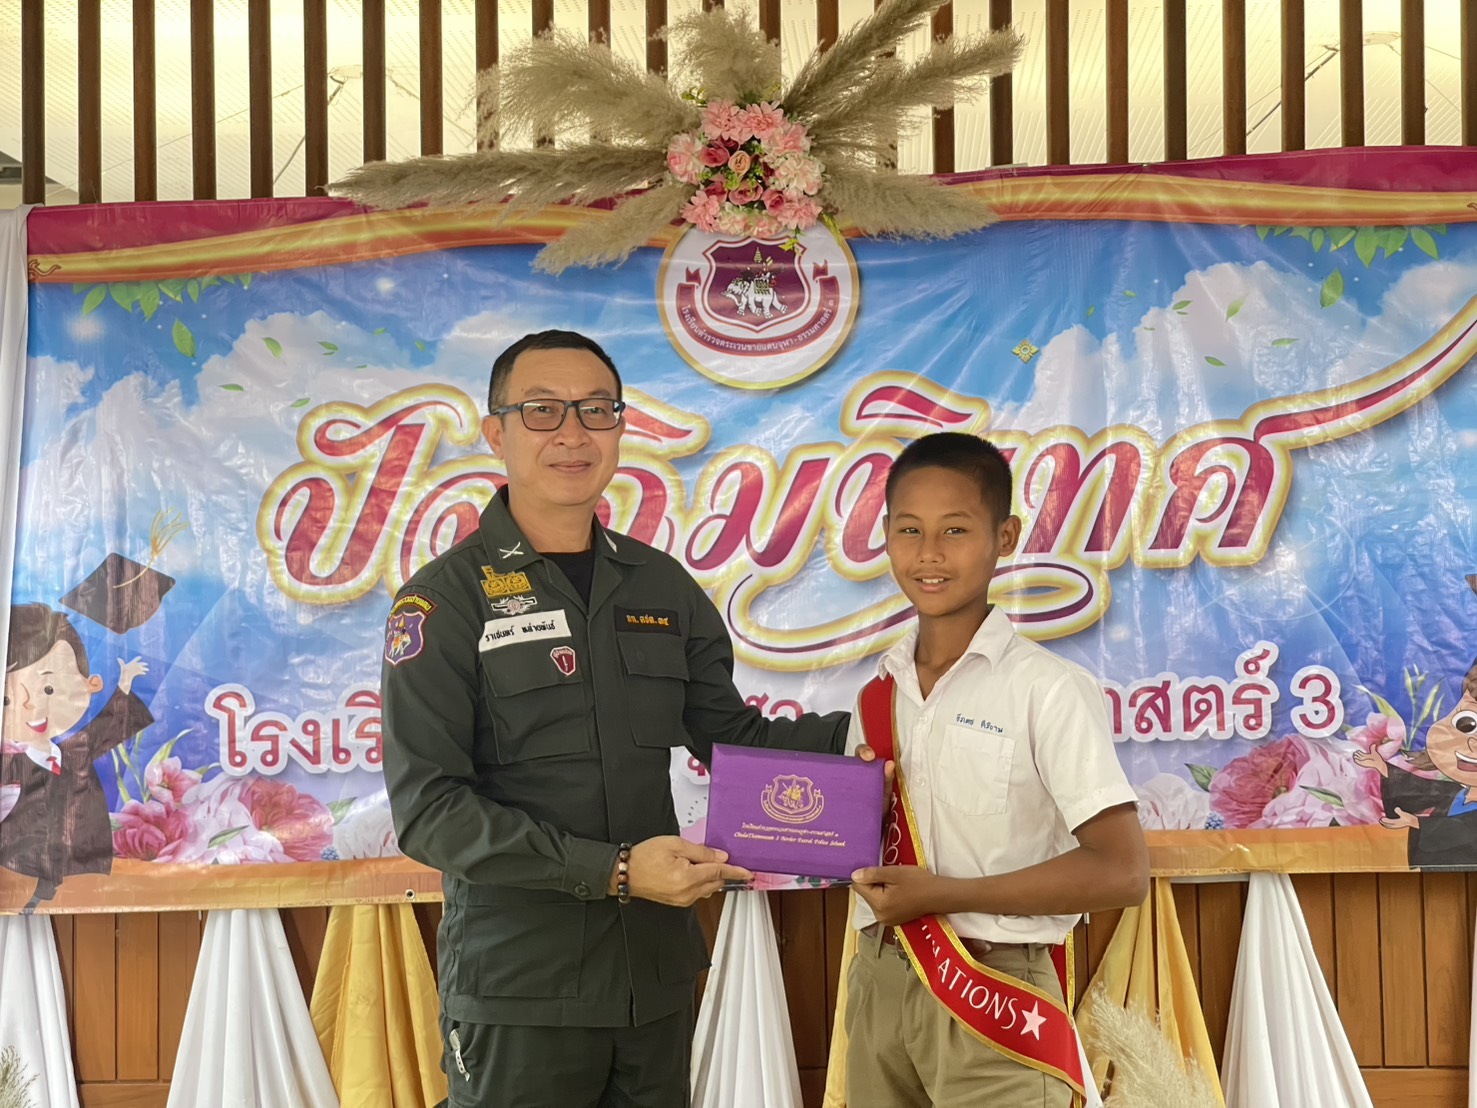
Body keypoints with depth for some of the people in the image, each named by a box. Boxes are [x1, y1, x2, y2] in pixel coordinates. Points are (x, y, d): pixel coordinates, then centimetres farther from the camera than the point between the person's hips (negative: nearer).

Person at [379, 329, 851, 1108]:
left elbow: (731, 736, 14)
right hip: (518, 989, -4)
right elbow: (428, 807, -14)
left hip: (656, 977, 5)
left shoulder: (662, 587, 8)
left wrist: (856, 735, -4)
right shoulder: (445, 599, -7)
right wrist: (612, 869, -21)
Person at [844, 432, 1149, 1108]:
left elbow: (1121, 872, -17)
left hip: (992, 995, -5)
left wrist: (942, 893, -17)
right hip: (876, 985, 5)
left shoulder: (1047, 689, -12)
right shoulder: (880, 692, 6)